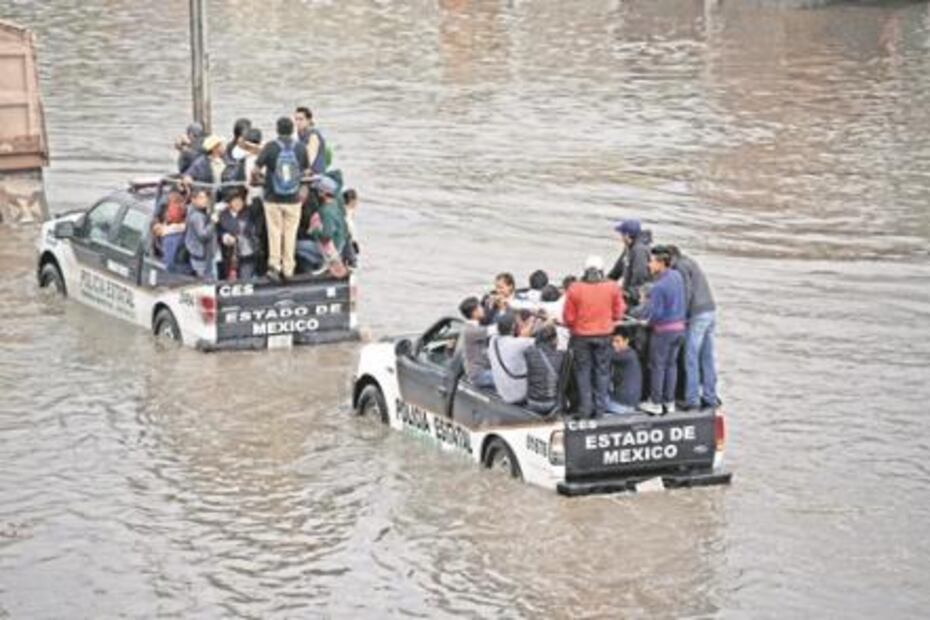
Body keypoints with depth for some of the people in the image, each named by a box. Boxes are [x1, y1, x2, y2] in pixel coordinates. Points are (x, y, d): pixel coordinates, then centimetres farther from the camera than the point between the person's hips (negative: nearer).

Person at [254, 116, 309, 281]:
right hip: (293, 199, 1)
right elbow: (305, 171, 7)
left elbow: (256, 169, -14)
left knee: (275, 231, 9)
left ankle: (274, 264, -1)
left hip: (273, 198, -1)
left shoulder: (270, 147, -10)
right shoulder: (301, 149, -4)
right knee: (290, 233, 9)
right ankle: (288, 269, 12)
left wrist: (257, 177, 9)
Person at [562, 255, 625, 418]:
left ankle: (585, 408, 8)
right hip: (604, 335, 1)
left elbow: (568, 318, -6)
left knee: (583, 371, 9)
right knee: (602, 371, 11)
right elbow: (618, 313, 1)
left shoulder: (575, 289, -11)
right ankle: (600, 408, 12)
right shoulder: (612, 287, -7)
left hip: (581, 336, -1)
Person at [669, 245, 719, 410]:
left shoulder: (681, 266, -5)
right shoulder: (691, 263, 22)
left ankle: (692, 399, -7)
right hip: (710, 311, 9)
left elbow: (687, 293, -15)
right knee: (707, 357, 11)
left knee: (691, 358, -6)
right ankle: (710, 397, 13)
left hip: (698, 314, -9)